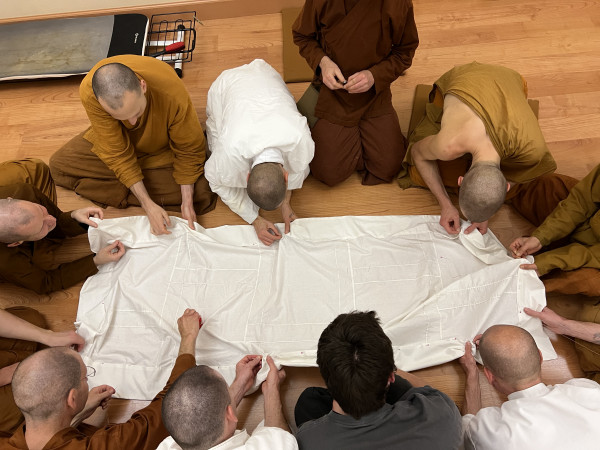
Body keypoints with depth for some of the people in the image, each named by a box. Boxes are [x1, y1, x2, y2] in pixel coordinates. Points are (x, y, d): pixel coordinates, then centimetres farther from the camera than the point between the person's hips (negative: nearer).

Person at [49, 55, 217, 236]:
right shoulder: (89, 93, -33)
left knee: (200, 194, -21)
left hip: (162, 149, -1)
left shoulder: (172, 93, -38)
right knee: (58, 164, -10)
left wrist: (187, 203, -27)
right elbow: (117, 154, -25)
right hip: (117, 140, 2)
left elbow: (189, 150, -23)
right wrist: (148, 204, -30)